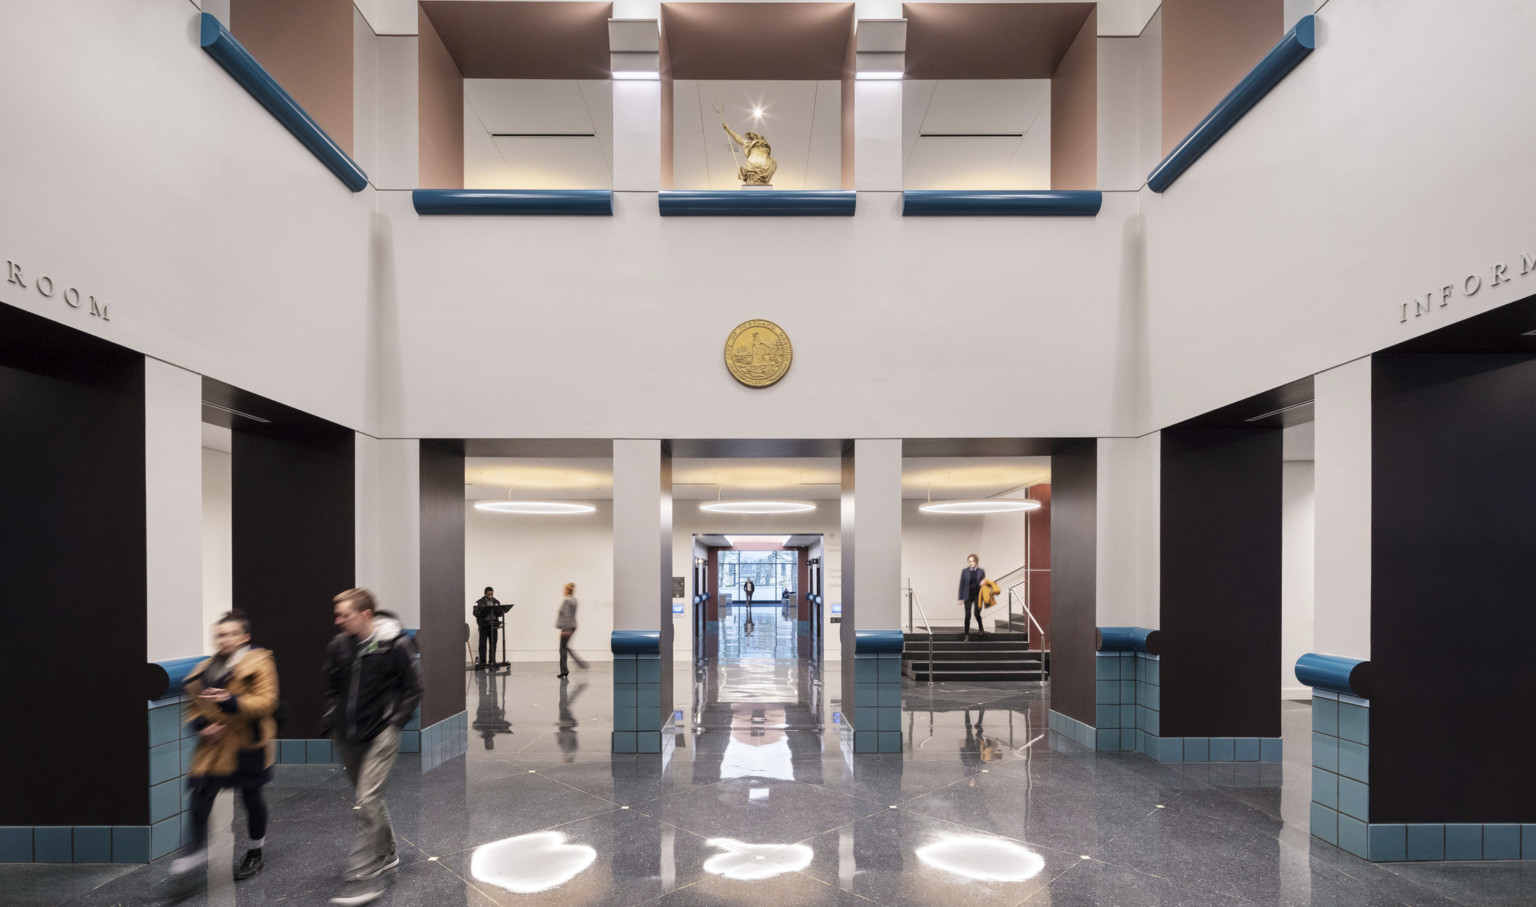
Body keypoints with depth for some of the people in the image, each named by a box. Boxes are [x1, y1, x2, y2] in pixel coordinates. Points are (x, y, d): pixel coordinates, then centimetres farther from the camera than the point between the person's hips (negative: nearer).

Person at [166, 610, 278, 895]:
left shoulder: (258, 663, -11)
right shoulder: (205, 669, 7)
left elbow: (266, 701, -19)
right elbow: (194, 704, 17)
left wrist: (232, 701, -33)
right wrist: (201, 724, -3)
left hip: (248, 744, -4)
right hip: (214, 744, 4)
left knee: (251, 797, 11)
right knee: (200, 795, -10)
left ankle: (255, 855, 30)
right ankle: (197, 853, 2)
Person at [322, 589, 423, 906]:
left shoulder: (396, 644, -13)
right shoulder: (338, 646, 1)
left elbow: (412, 688, -4)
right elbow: (331, 688, 15)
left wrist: (396, 723, -11)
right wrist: (328, 723, 7)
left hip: (380, 735, -6)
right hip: (347, 736, 6)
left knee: (367, 801, -11)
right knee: (368, 798, 18)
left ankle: (363, 877, -5)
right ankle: (386, 853, 37)